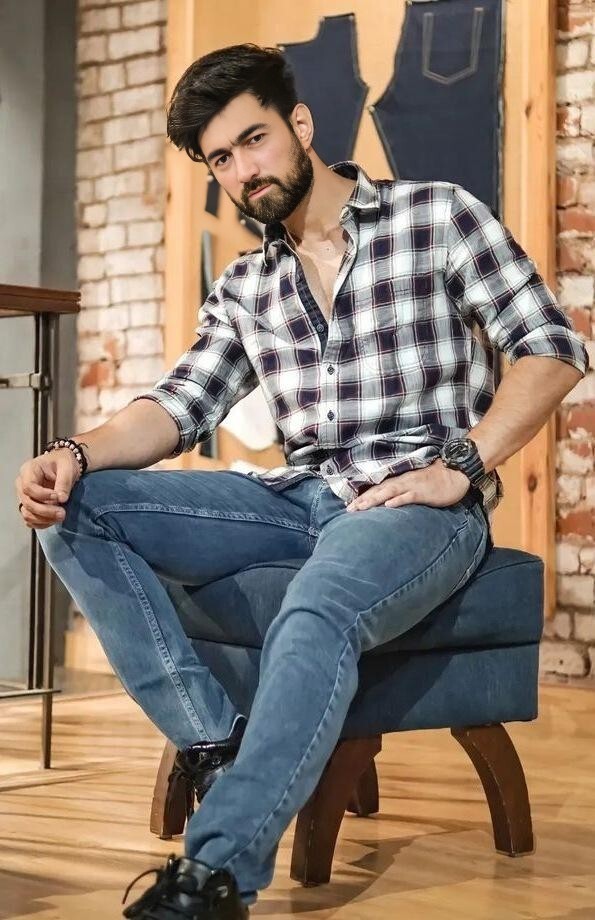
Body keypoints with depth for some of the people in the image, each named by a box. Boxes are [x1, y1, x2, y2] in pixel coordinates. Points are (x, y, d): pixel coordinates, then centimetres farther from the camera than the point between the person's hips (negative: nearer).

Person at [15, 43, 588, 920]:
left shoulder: (439, 216, 2)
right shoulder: (245, 287, 17)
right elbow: (180, 404, 9)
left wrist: (463, 467, -14)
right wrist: (78, 452, -12)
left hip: (420, 505, -6)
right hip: (300, 499, 6)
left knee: (316, 614, -39)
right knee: (79, 510, -12)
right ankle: (218, 748, -21)